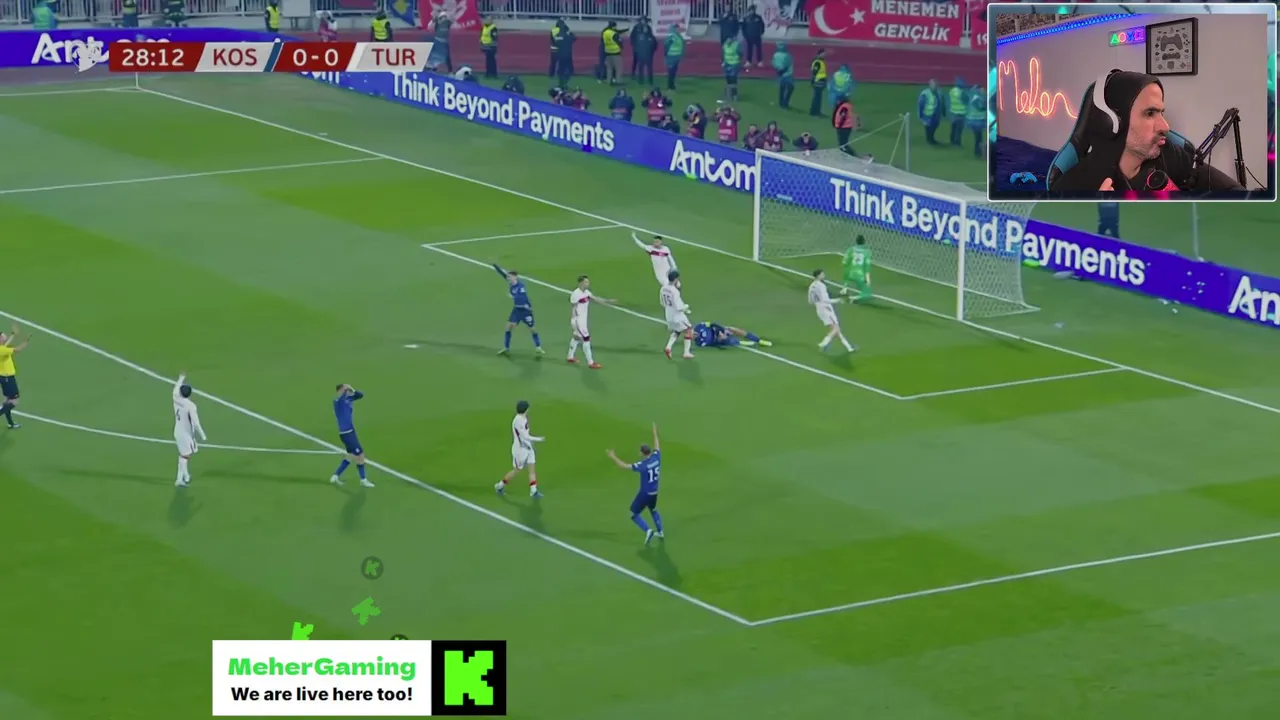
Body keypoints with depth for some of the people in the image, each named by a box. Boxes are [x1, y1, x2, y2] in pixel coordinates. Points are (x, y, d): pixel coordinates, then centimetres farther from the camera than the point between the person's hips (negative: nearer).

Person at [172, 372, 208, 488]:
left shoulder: (176, 400, -4)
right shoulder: (190, 406, -22)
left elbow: (175, 390, 21)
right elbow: (196, 423, -23)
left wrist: (181, 378, 36)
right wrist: (203, 436, -14)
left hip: (178, 432, 7)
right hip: (186, 434, -7)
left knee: (183, 455, 21)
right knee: (184, 456, 0)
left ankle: (186, 477, 32)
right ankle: (180, 480, 0)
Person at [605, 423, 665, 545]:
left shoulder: (642, 465, -27)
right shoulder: (656, 457, -10)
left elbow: (625, 466, -26)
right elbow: (656, 445, 10)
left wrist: (613, 457, -19)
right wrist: (655, 432, 25)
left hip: (645, 493, -7)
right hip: (654, 492, 7)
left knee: (634, 514, 6)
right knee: (653, 510, 33)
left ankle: (648, 530, -10)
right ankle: (660, 531, 40)